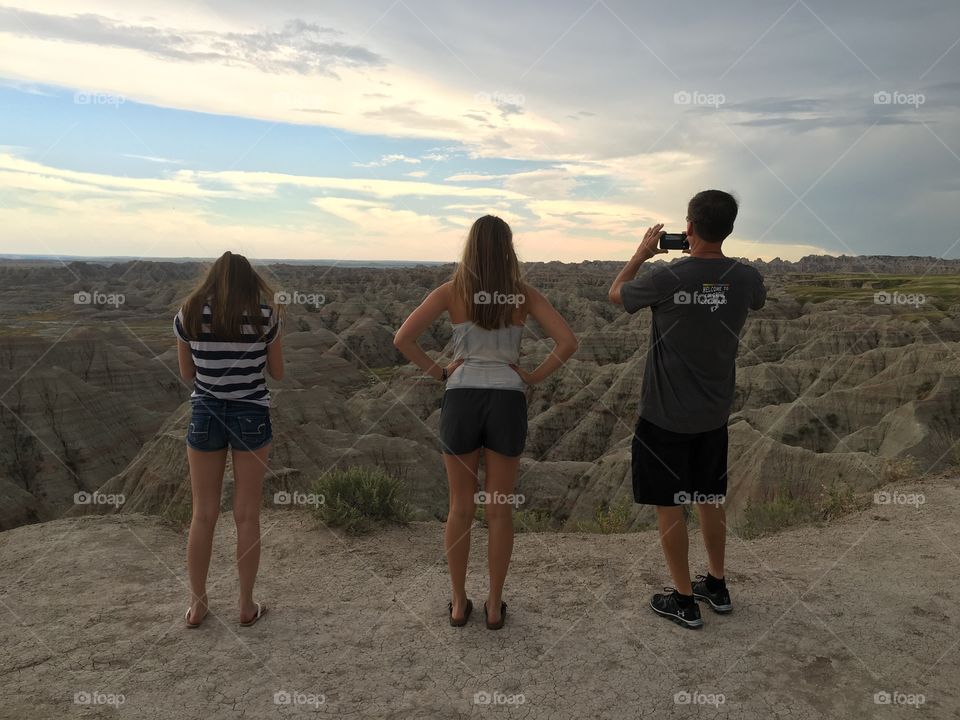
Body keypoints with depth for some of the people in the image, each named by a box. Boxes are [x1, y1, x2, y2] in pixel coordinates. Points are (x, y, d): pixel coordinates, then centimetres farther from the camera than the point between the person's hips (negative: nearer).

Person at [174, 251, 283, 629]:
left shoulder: (188, 315, -2)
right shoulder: (265, 316, -7)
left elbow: (187, 373, 7)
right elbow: (277, 372, 3)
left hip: (206, 414, 1)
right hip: (252, 416, -1)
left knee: (203, 514, 13)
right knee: (247, 516, 8)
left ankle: (197, 605, 24)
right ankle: (247, 606, 19)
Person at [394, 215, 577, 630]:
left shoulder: (452, 291, -3)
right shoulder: (524, 295, -1)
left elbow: (402, 338, -10)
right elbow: (567, 341, -9)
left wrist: (438, 373, -1)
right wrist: (533, 377, -1)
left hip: (461, 401, 0)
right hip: (507, 403, 0)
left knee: (461, 508, 15)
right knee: (499, 510, 13)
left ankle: (459, 604, 26)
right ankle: (494, 606, 24)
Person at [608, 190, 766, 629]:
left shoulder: (667, 279, -20)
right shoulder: (746, 278, -6)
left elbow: (616, 294, 0)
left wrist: (642, 253, 13)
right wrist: (708, 260, 18)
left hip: (665, 415, -5)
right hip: (714, 414, 5)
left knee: (668, 504, 8)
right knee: (710, 499, 20)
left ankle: (684, 600, 18)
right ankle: (717, 586, 34)